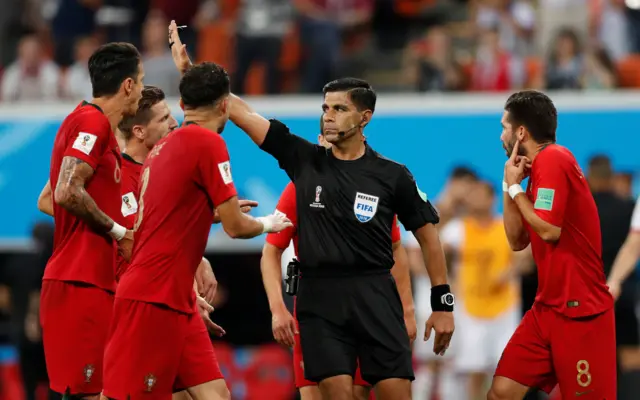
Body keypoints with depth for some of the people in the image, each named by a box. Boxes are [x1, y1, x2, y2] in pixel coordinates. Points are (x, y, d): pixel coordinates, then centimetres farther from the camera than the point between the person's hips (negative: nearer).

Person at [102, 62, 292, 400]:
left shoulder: (164, 146, 14)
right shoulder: (208, 142, -11)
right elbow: (235, 227, -9)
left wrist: (218, 209, 40)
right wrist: (269, 224, 11)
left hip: (175, 298, 9)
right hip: (153, 298, -9)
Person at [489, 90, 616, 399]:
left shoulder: (553, 159, -14)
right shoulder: (540, 166, 15)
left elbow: (549, 230, -21)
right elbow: (517, 241, 16)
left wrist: (515, 187, -8)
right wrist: (510, 185, 5)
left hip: (579, 311, -9)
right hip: (548, 307, 9)